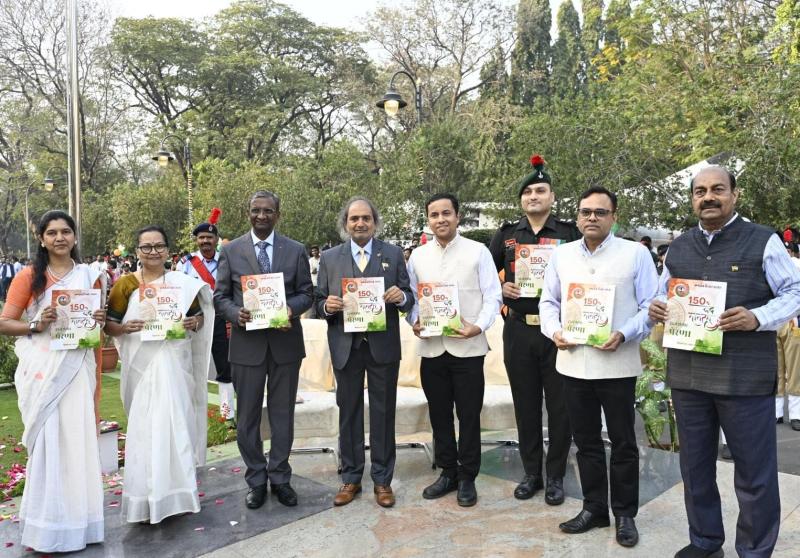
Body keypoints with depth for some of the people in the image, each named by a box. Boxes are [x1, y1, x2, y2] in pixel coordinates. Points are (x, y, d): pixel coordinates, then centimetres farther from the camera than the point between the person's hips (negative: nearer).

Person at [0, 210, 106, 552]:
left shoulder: (90, 276, 9)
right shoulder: (28, 277, 1)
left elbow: (100, 318, 19)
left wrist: (100, 320, -3)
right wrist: (36, 325, -17)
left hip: (77, 368, 2)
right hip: (41, 371, -2)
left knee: (79, 439, 5)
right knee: (47, 442, 0)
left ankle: (78, 518, 20)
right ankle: (49, 524, 14)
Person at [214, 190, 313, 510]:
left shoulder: (296, 250, 4)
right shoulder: (231, 251, 3)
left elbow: (306, 292, 4)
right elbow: (220, 296, 4)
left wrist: (291, 309, -16)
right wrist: (236, 313, -17)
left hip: (286, 342, 0)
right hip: (246, 343, 0)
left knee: (282, 415, 10)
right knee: (247, 417, 8)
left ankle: (279, 477, 26)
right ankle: (256, 480, 25)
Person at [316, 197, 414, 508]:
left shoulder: (393, 254, 4)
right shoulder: (329, 258, 6)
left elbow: (409, 298, 3)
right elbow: (319, 303, 6)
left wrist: (401, 297, -19)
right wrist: (327, 306, -16)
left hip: (383, 346, -1)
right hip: (345, 346, 1)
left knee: (383, 413, 7)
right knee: (349, 412, 10)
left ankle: (382, 479, 21)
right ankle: (351, 478, 24)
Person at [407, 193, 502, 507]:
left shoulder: (478, 252, -2)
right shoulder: (418, 255, 8)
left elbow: (493, 296, -3)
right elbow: (411, 297, 13)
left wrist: (479, 326, -17)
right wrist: (415, 322, -6)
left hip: (467, 347, -3)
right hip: (431, 347, 3)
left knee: (469, 415, 6)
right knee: (439, 413, 13)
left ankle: (467, 478, 23)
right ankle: (448, 472, 30)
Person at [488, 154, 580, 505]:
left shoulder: (570, 234, 2)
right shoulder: (506, 235, 9)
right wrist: (500, 290, -4)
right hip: (518, 330, 2)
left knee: (559, 406, 5)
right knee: (525, 405, 11)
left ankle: (555, 476, 21)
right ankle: (531, 473, 25)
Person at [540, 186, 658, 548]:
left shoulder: (636, 253, -2)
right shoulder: (561, 254, 9)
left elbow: (650, 306, -4)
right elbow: (548, 301, 12)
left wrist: (624, 334, -19)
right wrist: (554, 331, -6)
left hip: (617, 364, -3)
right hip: (573, 362, 4)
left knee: (623, 443, 9)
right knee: (586, 441, 15)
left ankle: (625, 514, 25)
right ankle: (594, 508, 29)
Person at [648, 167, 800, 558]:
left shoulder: (763, 241, -1)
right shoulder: (678, 247, 12)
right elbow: (663, 294, 19)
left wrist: (757, 318, -19)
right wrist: (656, 308, -4)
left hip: (745, 376, -4)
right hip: (687, 374, 5)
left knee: (754, 471, 8)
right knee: (695, 465, 16)